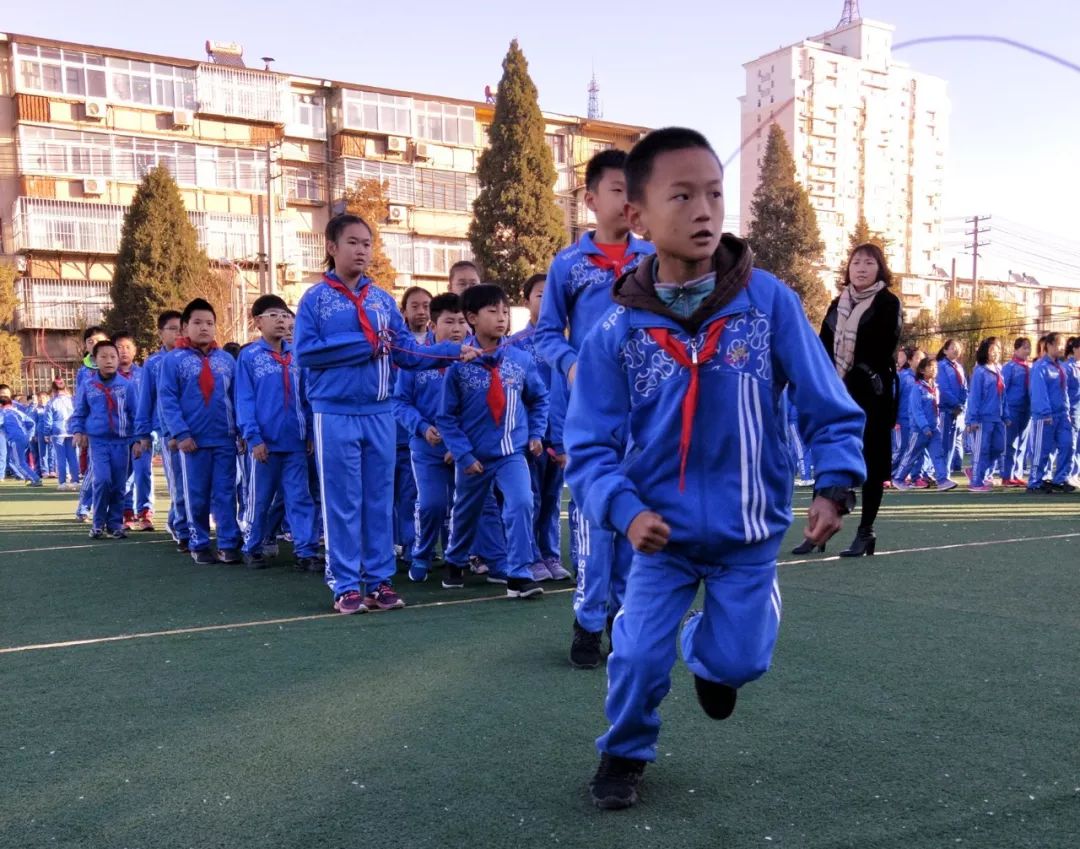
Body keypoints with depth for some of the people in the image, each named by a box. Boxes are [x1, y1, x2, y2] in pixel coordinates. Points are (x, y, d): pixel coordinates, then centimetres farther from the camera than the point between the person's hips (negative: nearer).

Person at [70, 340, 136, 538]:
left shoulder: (127, 385, -2)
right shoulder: (87, 385, 1)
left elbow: (135, 414, 3)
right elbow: (79, 413, 12)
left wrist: (137, 439, 1)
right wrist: (78, 431, -2)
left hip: (121, 441, 1)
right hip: (97, 441, -1)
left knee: (119, 485, 5)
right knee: (102, 480, -14)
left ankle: (115, 523, 20)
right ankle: (98, 522, 4)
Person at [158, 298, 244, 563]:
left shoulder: (227, 359, 8)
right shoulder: (174, 359, -1)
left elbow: (237, 397, 11)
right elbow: (167, 399, -6)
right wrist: (180, 433, -14)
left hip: (225, 439, 2)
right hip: (193, 440, -2)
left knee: (226, 494, 4)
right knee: (197, 496, 6)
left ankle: (229, 545, 8)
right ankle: (199, 545, 17)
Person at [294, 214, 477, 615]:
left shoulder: (383, 300, 10)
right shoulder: (316, 297, 0)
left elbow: (406, 353, 5)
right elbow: (304, 352, -10)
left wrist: (454, 351, -8)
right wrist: (362, 346, -14)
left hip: (379, 414, 4)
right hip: (335, 414, -4)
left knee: (380, 500, 8)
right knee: (342, 502, 2)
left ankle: (380, 580, 17)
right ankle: (345, 585, 10)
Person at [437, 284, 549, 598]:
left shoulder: (520, 359, -5)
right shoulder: (460, 365, -12)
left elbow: (539, 398, 11)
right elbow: (446, 416, -8)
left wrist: (535, 434, 3)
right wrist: (464, 454, -12)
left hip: (512, 452, 1)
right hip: (475, 457, 0)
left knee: (521, 504, -21)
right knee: (465, 513, 18)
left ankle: (519, 576, -10)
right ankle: (455, 563, 46)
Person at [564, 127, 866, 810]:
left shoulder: (769, 300, -12)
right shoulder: (617, 331, -12)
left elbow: (827, 405, -6)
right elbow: (591, 445, -9)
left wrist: (836, 485, -18)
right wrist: (626, 511, -24)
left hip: (751, 530, 1)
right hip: (664, 532, 0)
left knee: (741, 660, 9)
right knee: (640, 656, -1)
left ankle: (709, 653, 49)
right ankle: (626, 753, 31)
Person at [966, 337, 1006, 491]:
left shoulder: (999, 371, 13)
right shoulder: (980, 371, -8)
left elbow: (1002, 395, 16)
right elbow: (974, 396, -11)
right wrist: (973, 419, -15)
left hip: (997, 418, 7)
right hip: (983, 418, -7)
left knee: (998, 449, 9)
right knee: (981, 450, -3)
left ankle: (985, 475, 28)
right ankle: (976, 482, 3)